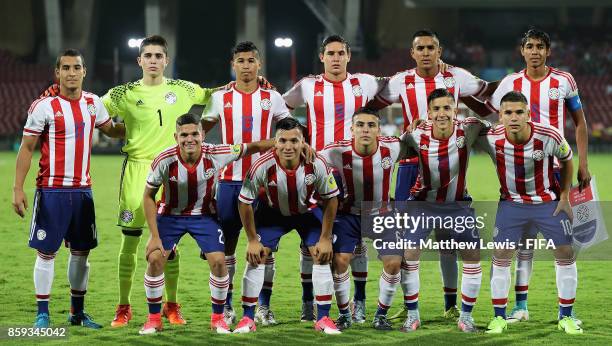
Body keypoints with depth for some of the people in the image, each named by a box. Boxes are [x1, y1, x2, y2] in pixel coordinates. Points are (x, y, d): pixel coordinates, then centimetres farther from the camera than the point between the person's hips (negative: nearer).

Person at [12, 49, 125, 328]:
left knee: (81, 251, 9)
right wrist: (18, 189, -10)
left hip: (82, 190, 5)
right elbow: (26, 149, -5)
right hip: (52, 190, -5)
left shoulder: (93, 103, 6)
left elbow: (112, 131, 24)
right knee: (46, 251, -1)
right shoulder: (44, 106, -9)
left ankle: (77, 312, 20)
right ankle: (42, 314, 7)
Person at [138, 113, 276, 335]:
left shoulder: (216, 155, -24)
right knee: (154, 260, -13)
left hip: (204, 216, 0)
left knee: (219, 262, -12)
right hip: (170, 215, 0)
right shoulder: (164, 161, -24)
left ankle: (218, 318, 8)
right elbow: (148, 196, -12)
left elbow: (252, 147, -13)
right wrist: (154, 236, -14)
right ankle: (154, 319, 4)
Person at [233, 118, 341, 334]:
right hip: (273, 212, 0)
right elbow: (245, 202, -17)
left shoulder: (316, 165, -30)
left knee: (322, 257, -9)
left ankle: (323, 319, 1)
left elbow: (330, 199, -13)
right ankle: (247, 318, 1)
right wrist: (252, 240, -13)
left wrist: (325, 238, -13)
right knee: (255, 258, -10)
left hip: (307, 212, 1)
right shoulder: (262, 166, -33)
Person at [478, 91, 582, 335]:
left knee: (566, 255, -1)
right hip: (511, 203, 0)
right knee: (500, 257, -4)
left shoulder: (549, 136, -23)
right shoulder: (491, 139, -23)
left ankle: (566, 317, 13)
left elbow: (566, 160, -3)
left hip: (549, 202, 0)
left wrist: (564, 196, -2)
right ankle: (499, 317, 9)